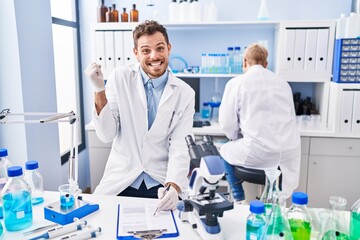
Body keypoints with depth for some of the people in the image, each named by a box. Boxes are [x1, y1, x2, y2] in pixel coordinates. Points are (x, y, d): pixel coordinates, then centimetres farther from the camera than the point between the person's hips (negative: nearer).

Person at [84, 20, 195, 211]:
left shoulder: (184, 93, -3)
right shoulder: (120, 78, -3)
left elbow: (180, 147, -8)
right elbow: (106, 135, -5)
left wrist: (173, 187, -24)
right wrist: (99, 90, -17)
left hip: (162, 184, 0)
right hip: (120, 181, 0)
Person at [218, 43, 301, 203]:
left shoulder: (236, 83, -1)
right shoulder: (283, 83, 12)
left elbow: (227, 124, -1)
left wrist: (239, 139, 20)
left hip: (258, 154, -4)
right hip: (290, 153, 5)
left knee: (226, 151, 25)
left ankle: (240, 201, 24)